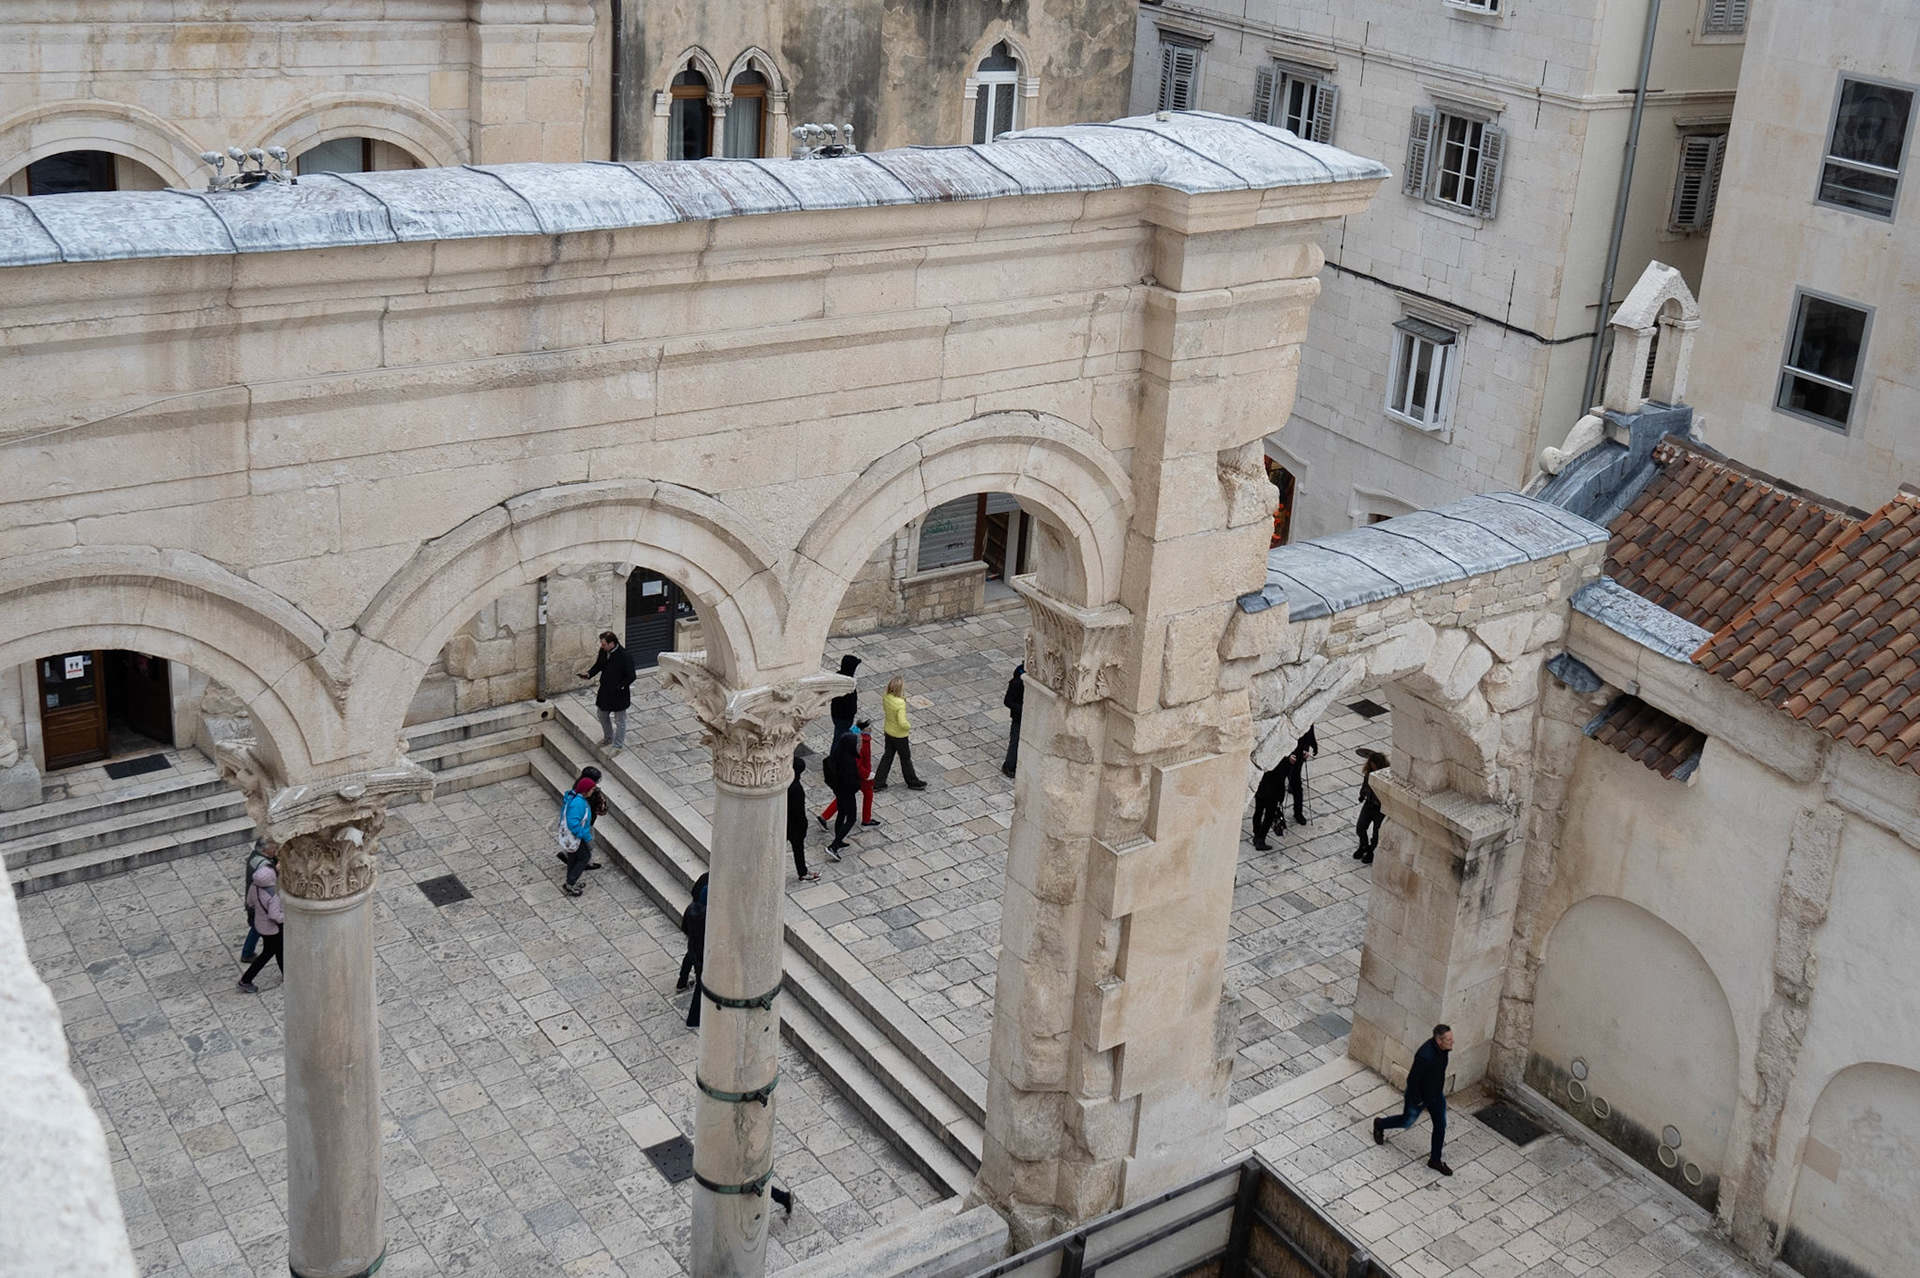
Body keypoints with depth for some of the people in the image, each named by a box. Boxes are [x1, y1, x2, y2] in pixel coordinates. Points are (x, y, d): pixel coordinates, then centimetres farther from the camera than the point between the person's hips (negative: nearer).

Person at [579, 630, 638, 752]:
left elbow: (631, 676, -20)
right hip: (605, 691, 7)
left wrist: (620, 687, -28)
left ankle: (618, 745, 27)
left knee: (620, 720, 11)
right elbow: (598, 665, 11)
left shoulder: (625, 656, -27)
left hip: (619, 694, -7)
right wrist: (589, 674, -7)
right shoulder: (603, 652, -7)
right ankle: (608, 738, 48)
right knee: (602, 715, 24)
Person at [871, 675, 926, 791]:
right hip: (899, 735, -6)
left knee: (887, 756, 20)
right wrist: (909, 726, -15)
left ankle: (878, 783, 25)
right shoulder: (900, 703, -34)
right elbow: (902, 723, -34)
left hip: (888, 732, 6)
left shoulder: (886, 697, -12)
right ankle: (912, 782, 34)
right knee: (905, 758, 15)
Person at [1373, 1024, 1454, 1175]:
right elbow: (1412, 1079, -31)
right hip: (1419, 1096, -7)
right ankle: (1380, 1125, 47)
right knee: (1407, 1121, 19)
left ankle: (1435, 1159, 32)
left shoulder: (1442, 1048, -15)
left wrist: (1440, 1089, 17)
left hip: (1436, 1094, 7)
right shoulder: (1425, 1056, -41)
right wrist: (1417, 1100, -18)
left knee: (1440, 1125, 13)